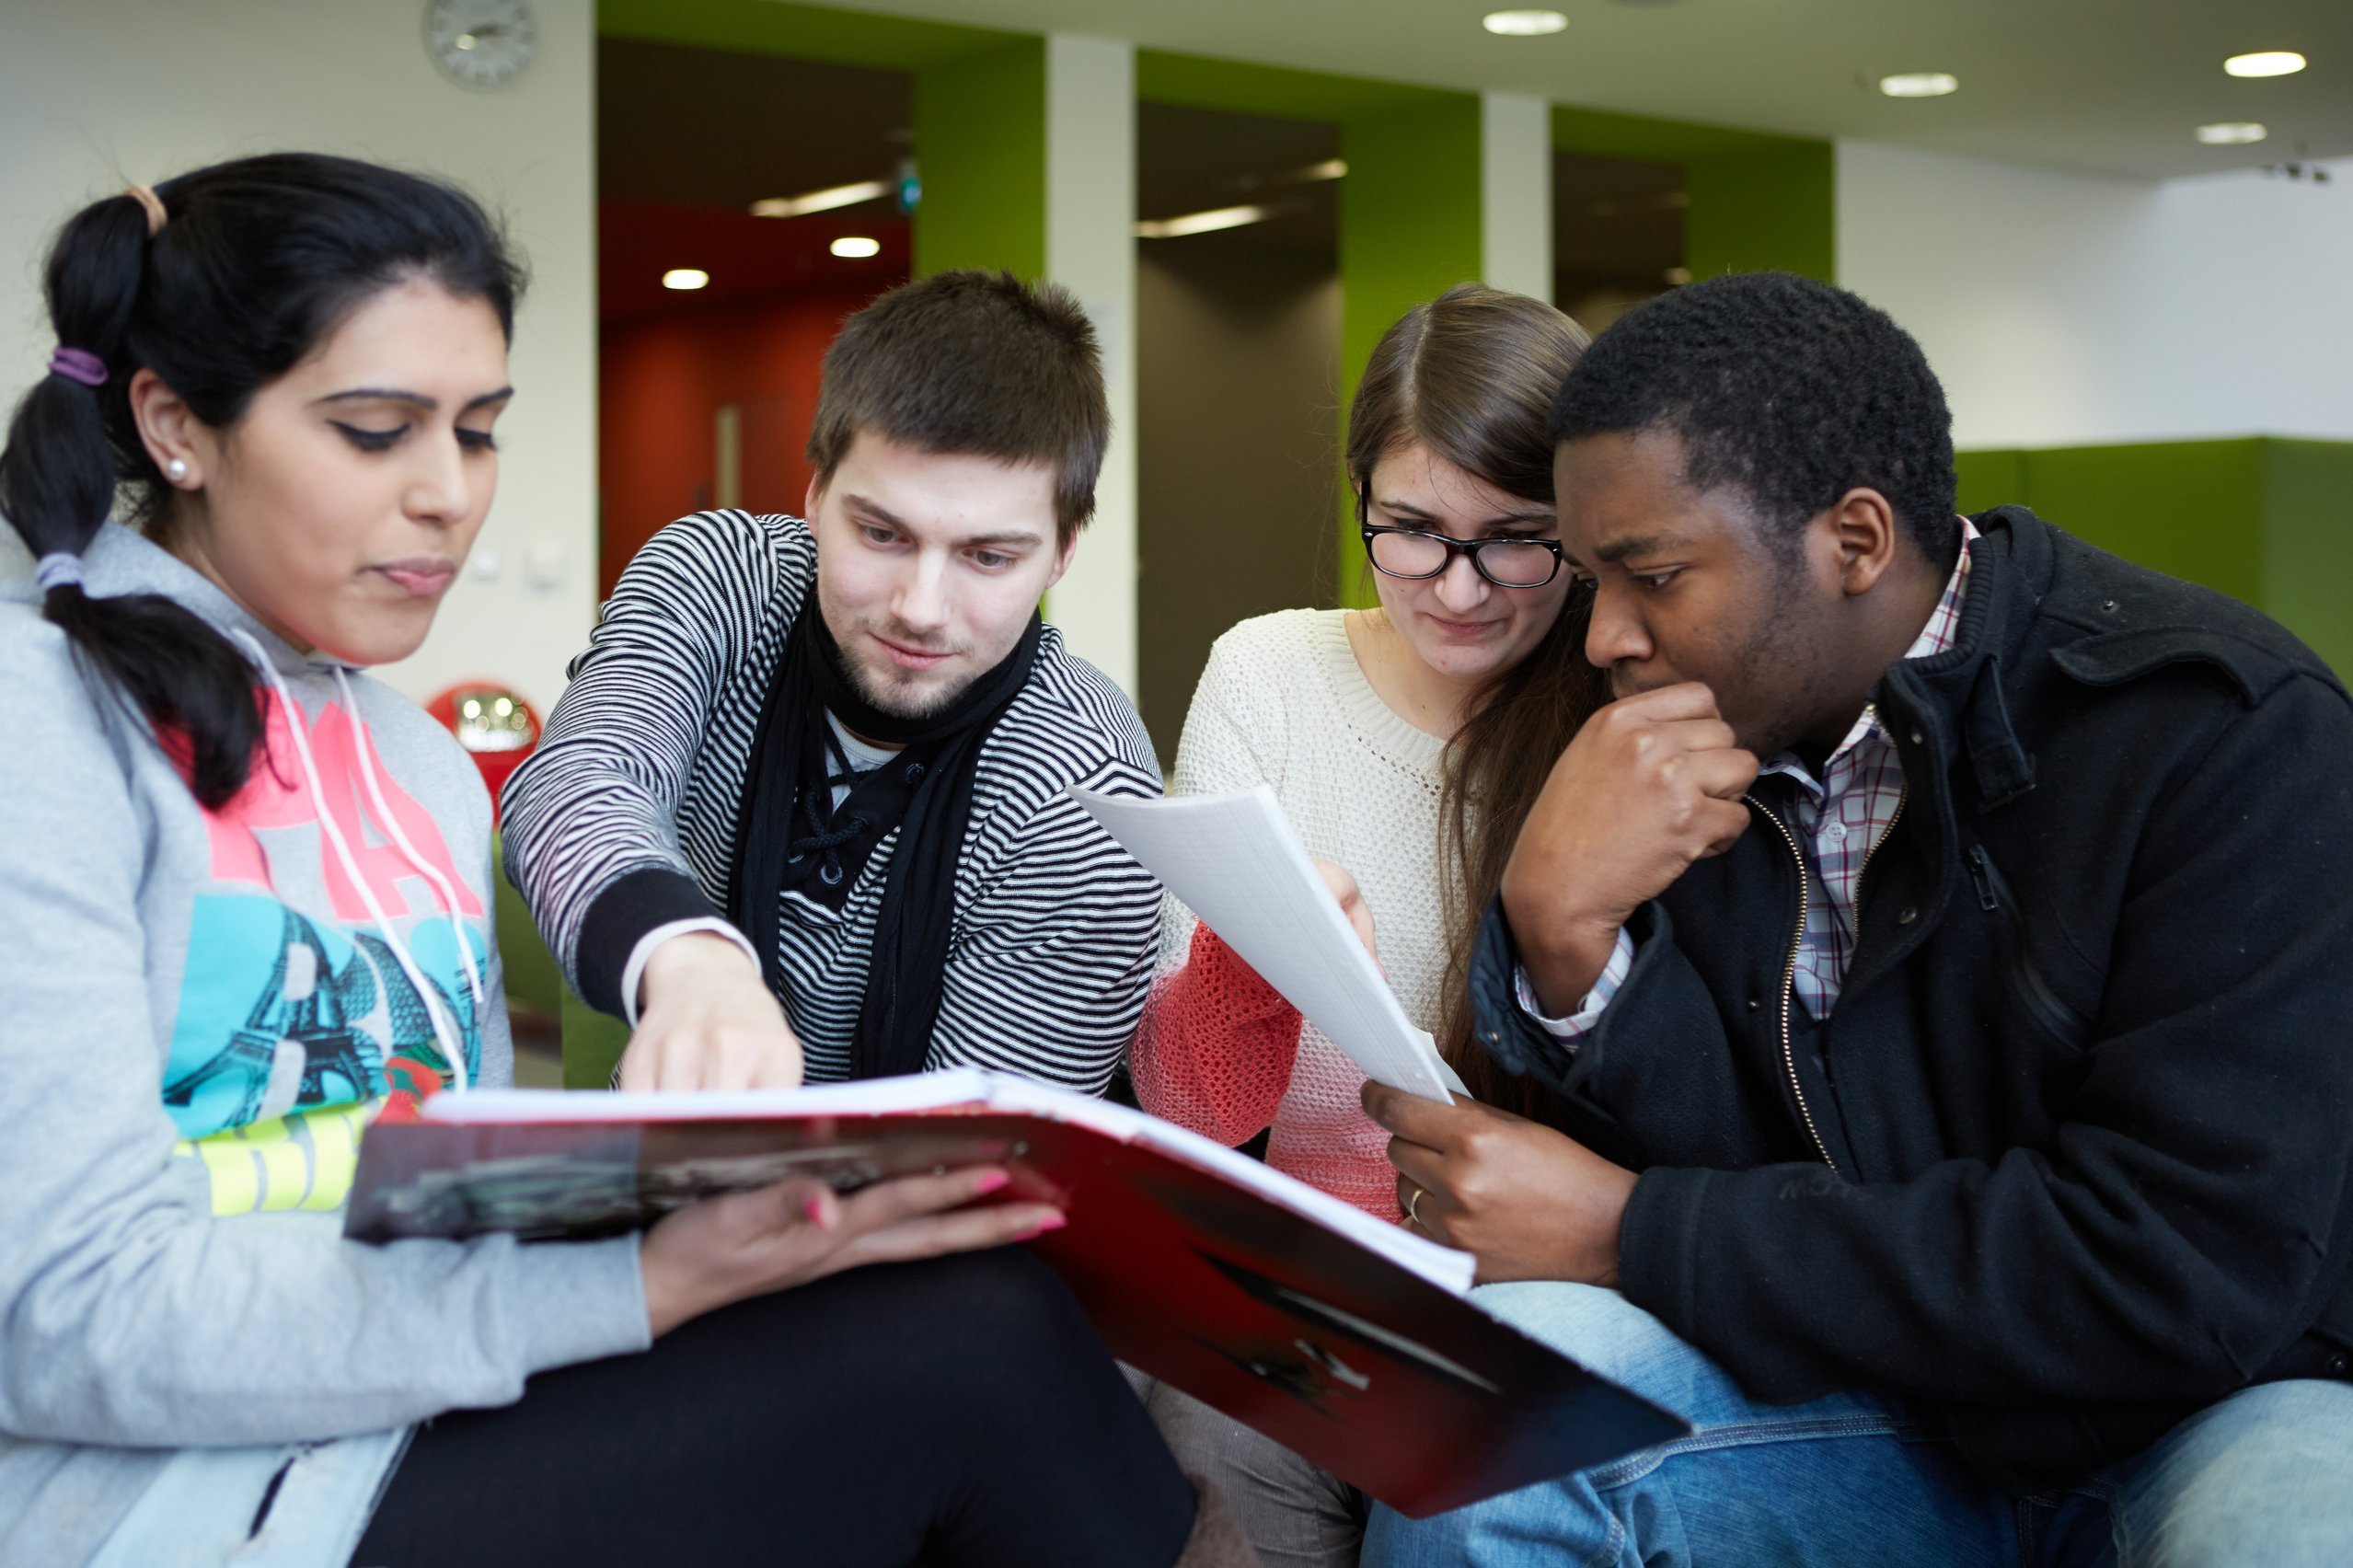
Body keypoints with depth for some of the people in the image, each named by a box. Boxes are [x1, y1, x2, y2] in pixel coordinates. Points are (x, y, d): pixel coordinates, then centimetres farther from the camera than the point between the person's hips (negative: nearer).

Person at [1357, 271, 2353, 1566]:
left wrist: (1629, 1231, -23)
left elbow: (2187, 1267, -24)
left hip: (2225, 1401, -3)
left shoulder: (2220, 733, -17)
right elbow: (1723, 1169, -3)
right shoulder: (1689, 748, -1)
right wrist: (1563, 929, -23)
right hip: (1885, 1398, 3)